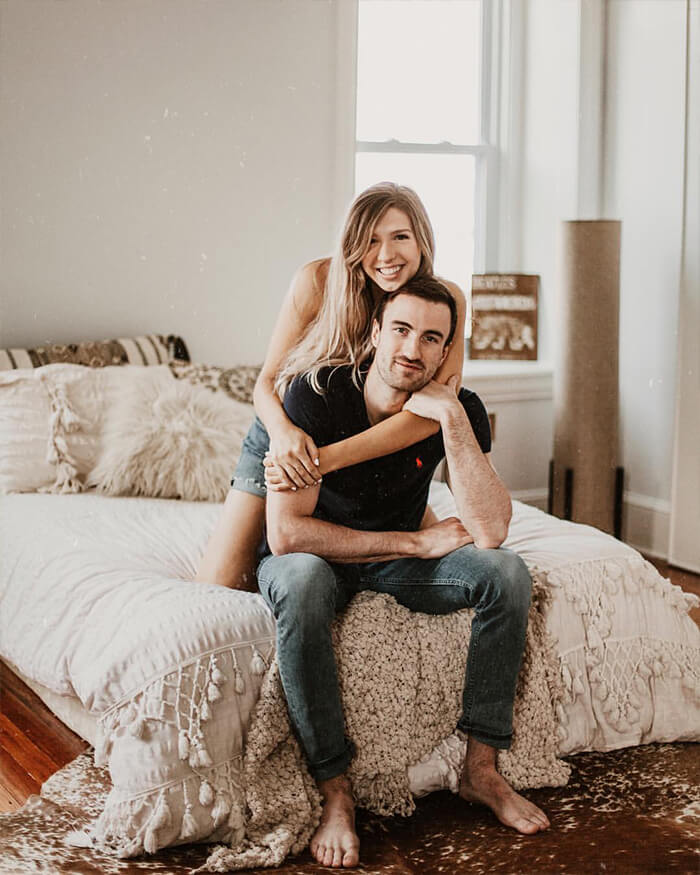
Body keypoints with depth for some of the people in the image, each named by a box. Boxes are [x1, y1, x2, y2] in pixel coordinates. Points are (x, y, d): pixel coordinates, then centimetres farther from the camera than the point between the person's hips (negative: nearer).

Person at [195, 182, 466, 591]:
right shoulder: (319, 280, -20)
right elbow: (267, 381, -14)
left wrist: (329, 459, -40)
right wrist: (282, 429, -39)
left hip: (375, 451, 2)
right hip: (286, 438, -2)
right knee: (218, 586, -11)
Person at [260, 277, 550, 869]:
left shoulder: (458, 409, -14)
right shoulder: (317, 394, -23)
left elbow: (490, 531, -26)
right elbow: (285, 533, -29)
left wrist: (451, 418, -32)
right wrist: (417, 541, -26)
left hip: (397, 560, 4)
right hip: (318, 555, -3)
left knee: (507, 573, -21)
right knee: (298, 581, -39)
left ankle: (480, 768, -11)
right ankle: (335, 792, -29)